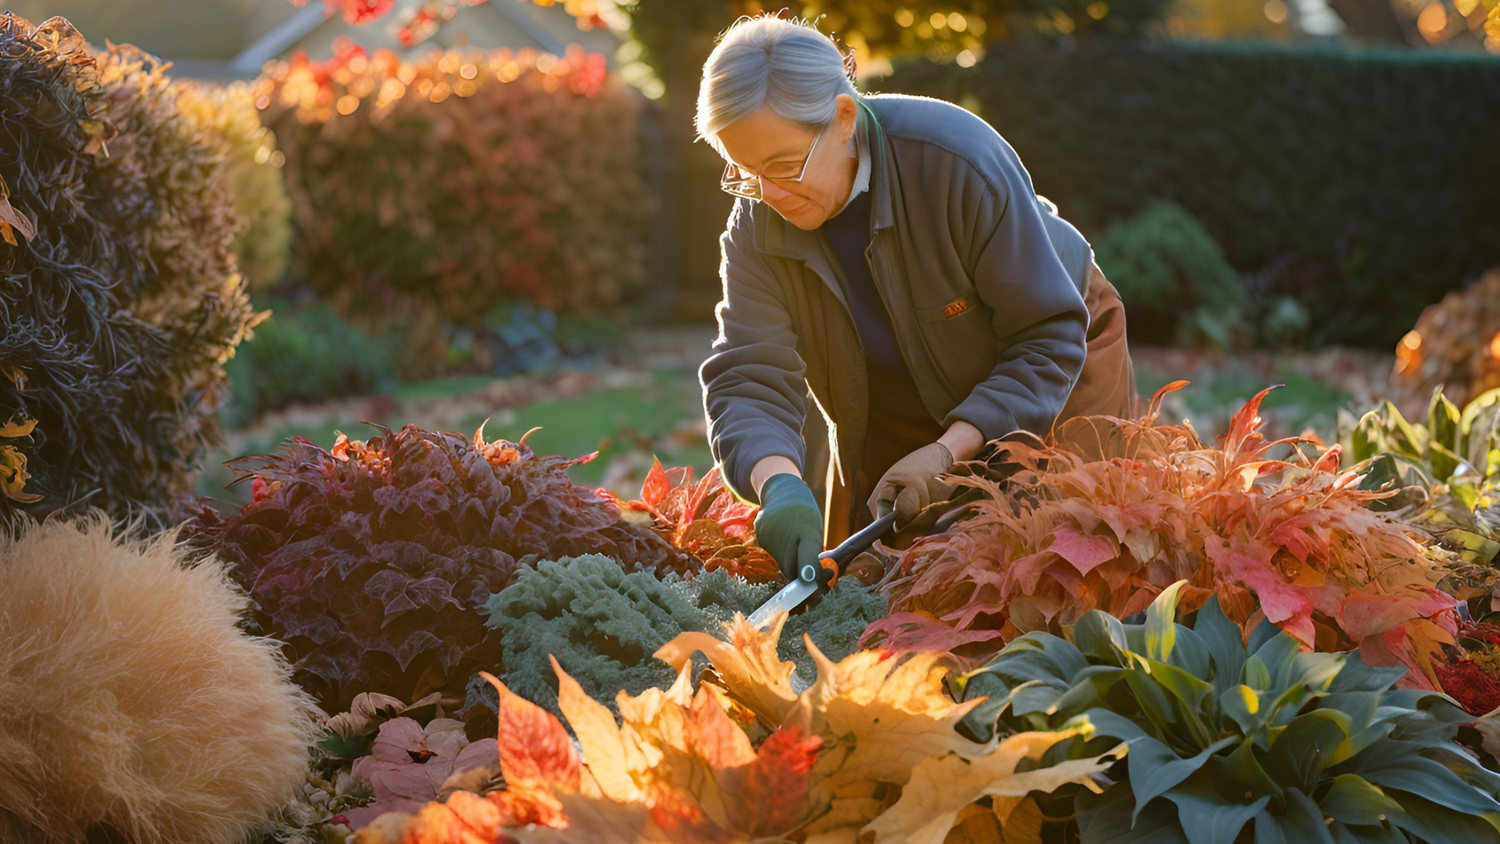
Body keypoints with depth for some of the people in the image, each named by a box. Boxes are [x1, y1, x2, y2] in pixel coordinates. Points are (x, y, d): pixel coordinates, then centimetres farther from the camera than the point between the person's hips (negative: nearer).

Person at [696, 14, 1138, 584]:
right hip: (897, 406, 3)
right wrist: (778, 483, -52)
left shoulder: (961, 160, -35)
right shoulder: (755, 228, -22)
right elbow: (749, 379, -29)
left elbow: (1049, 338, -30)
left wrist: (951, 452, -41)